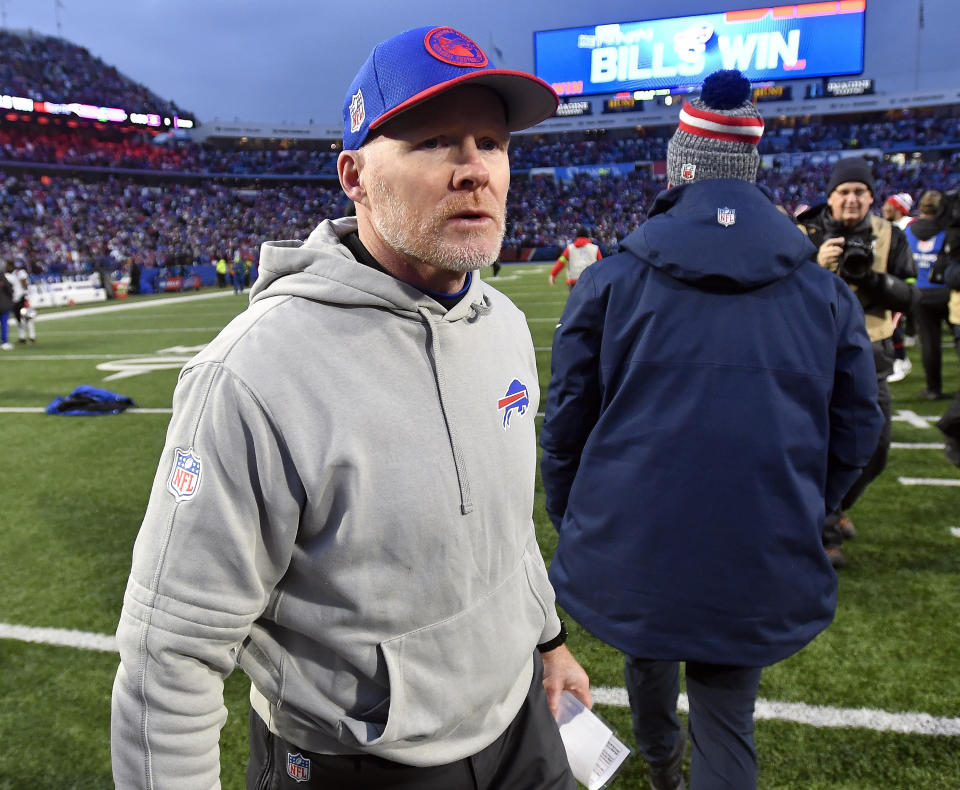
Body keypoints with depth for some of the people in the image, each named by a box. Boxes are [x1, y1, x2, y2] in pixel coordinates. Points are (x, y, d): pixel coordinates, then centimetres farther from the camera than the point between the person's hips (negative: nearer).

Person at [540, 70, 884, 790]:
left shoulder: (610, 281, -7)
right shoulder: (826, 293, 0)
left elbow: (566, 422, -3)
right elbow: (855, 432, 5)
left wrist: (570, 524, 12)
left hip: (628, 558, 1)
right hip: (758, 572, 0)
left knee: (648, 655, 30)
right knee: (727, 729, 14)